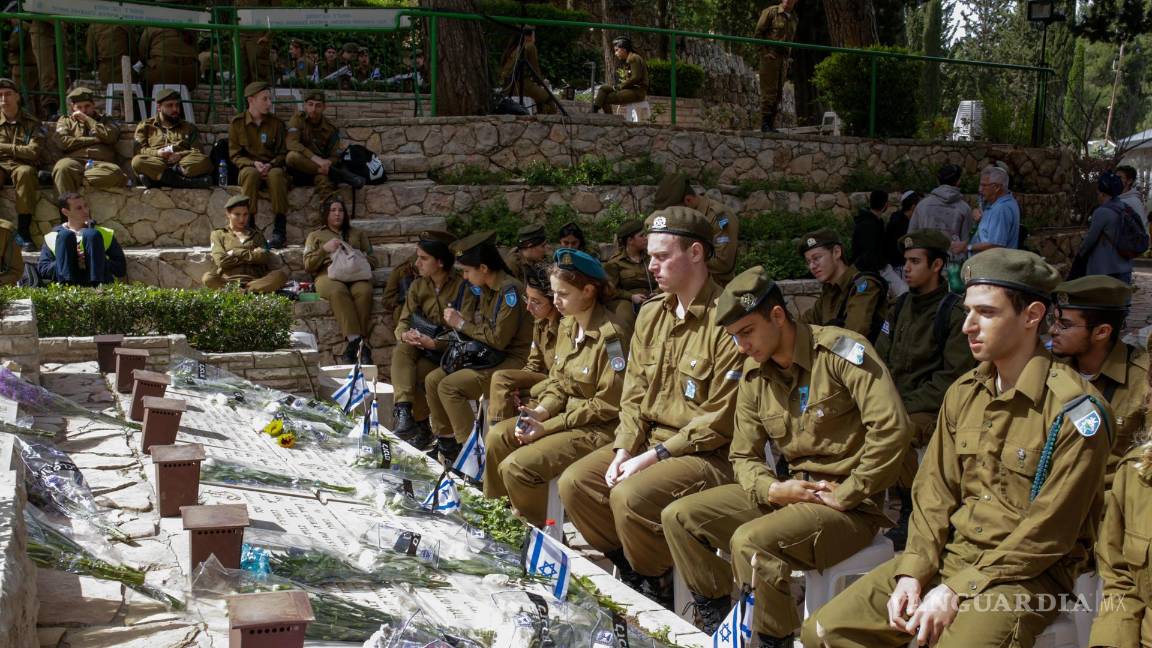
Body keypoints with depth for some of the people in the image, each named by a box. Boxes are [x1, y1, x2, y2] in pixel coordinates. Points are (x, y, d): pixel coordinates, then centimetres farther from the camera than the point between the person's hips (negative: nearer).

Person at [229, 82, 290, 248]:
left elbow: (283, 152, 9)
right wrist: (254, 163, -16)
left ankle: (280, 229, -36)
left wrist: (271, 164, -13)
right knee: (250, 173, -37)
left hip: (272, 167, 1)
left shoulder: (276, 123, 9)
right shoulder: (237, 123, 5)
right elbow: (235, 155, 3)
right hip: (248, 167, -1)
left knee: (276, 174, -36)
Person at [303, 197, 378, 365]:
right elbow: (308, 266, 15)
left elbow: (372, 261, 23)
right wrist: (325, 249, 1)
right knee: (338, 291, -40)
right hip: (328, 275, -1)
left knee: (363, 291, -38)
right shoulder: (315, 236, 27)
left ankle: (354, 344, -41)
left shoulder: (358, 234, 31)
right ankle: (358, 342, -48)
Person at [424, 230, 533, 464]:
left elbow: (499, 339, -22)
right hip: (489, 357, 10)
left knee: (449, 386, -22)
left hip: (512, 360, -10)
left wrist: (462, 324, -12)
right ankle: (446, 441, 14)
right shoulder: (486, 290, 9)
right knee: (433, 380, 4)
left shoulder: (510, 290, -20)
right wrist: (459, 318, -3)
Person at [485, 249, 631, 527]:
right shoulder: (567, 325, 6)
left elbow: (608, 406, -20)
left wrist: (548, 427, -18)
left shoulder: (612, 334, -22)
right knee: (497, 436, 4)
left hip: (599, 428, -9)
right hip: (567, 413, 9)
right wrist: (540, 411, -8)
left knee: (517, 466, -19)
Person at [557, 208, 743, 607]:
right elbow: (634, 394, 12)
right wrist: (623, 450, -5)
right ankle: (629, 571, 12)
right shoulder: (651, 314, 10)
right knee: (574, 483, -5)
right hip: (649, 440, 8)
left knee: (630, 496, -29)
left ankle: (658, 588, -3)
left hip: (709, 454, -8)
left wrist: (654, 456, -17)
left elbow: (720, 420, -18)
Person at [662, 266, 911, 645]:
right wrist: (771, 489, -11)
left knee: (750, 542, -31)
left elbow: (891, 429, -25)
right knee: (678, 517, -2)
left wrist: (844, 495, -20)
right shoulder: (755, 375, 6)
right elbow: (743, 456, 12)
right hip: (789, 490, 8)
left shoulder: (839, 351, -16)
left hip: (851, 505, -7)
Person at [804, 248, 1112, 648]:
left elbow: (1047, 535, -16)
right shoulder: (963, 393, 9)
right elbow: (934, 492, 9)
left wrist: (957, 591, -17)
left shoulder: (1073, 409, -13)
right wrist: (913, 572, -6)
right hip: (948, 556, 6)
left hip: (1024, 574, -6)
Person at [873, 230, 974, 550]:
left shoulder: (955, 313, -9)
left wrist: (906, 406, -18)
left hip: (933, 411, -6)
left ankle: (913, 509, -13)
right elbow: (879, 360, 15)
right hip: (897, 403, 7)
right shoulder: (901, 306, 12)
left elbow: (953, 378, -14)